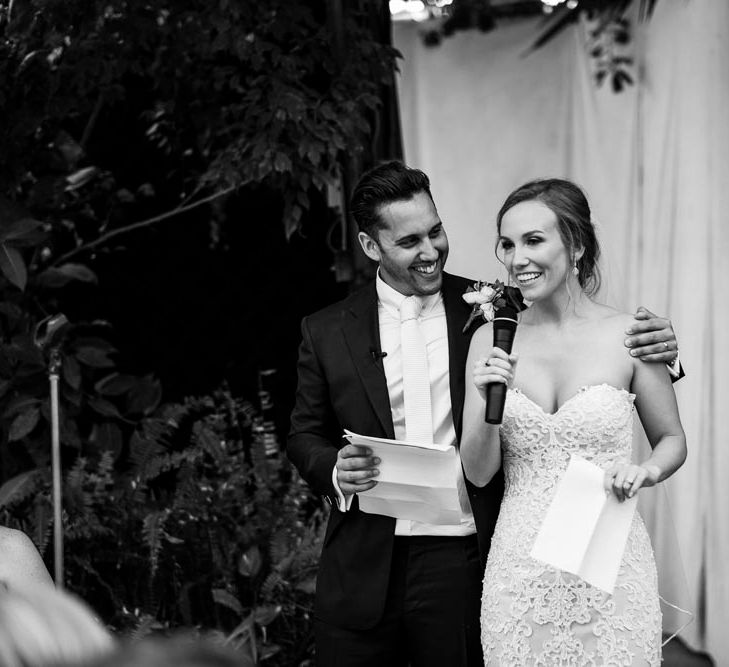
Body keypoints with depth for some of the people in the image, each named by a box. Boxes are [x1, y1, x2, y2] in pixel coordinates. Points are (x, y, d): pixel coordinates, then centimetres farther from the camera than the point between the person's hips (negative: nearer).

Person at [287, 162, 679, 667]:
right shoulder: (328, 332, 5)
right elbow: (305, 435, 12)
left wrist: (652, 352, -12)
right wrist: (335, 470, -10)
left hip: (463, 565, -1)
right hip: (364, 570, 1)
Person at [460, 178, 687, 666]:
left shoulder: (629, 336, -5)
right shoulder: (491, 340, 1)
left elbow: (672, 439, 9)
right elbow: (478, 473, 2)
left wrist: (646, 472, -12)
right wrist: (489, 403, -14)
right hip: (520, 567, 2)